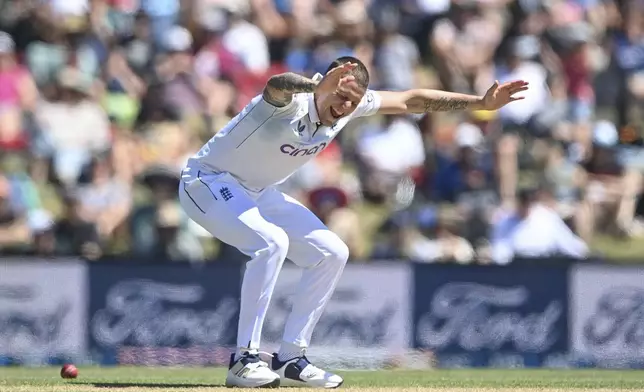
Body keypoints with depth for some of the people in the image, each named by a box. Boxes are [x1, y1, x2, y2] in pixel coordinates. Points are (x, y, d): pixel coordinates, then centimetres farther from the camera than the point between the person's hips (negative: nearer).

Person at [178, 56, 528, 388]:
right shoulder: (291, 102, -32)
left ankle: (290, 359, 7)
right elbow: (276, 85, -58)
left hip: (258, 193, 9)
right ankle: (245, 360, -25)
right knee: (271, 242, -33)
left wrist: (481, 103, -5)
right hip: (208, 182, -9)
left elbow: (410, 101, 0)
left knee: (331, 254, 2)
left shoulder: (350, 106, -8)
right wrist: (318, 87, -79)